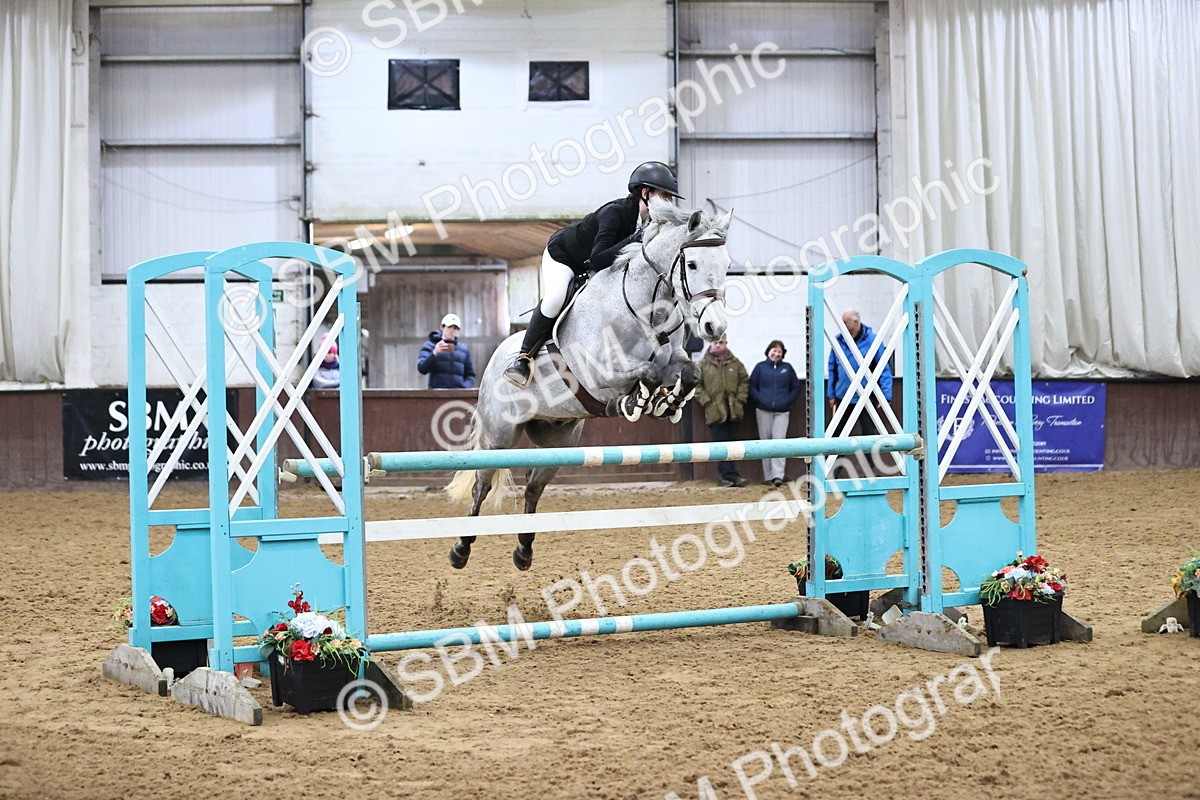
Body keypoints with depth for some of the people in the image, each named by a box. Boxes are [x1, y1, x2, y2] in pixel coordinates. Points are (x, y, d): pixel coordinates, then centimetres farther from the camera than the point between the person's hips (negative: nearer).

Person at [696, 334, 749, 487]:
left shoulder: (735, 363, 10)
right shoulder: (703, 364, 3)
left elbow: (744, 381, 13)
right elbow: (696, 385, 2)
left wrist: (740, 399, 1)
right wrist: (706, 401, -7)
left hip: (733, 410, 3)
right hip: (715, 411, -3)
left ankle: (727, 476, 14)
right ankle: (731, 475, -8)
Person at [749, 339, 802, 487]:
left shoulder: (787, 368, 9)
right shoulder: (760, 367, 6)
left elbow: (796, 387, 10)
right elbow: (752, 387, 4)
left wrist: (787, 401, -1)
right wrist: (760, 400, -8)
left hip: (782, 411, 0)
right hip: (763, 411, 0)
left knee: (779, 440, -11)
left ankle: (778, 475, -15)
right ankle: (768, 476, 8)